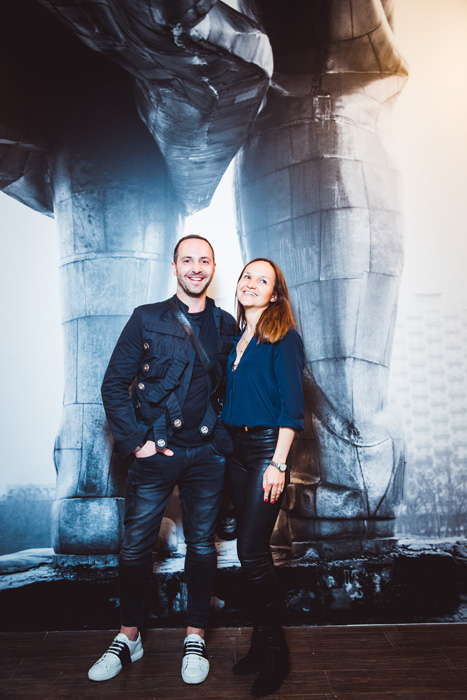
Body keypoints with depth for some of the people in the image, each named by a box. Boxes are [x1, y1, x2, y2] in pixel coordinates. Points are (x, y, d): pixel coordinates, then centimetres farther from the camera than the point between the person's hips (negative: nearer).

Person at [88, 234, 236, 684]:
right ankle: (128, 638, 30)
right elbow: (114, 384, -1)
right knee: (136, 544, 8)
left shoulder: (226, 325, 8)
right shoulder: (147, 319, 0)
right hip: (155, 450, -1)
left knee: (201, 544, 11)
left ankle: (195, 638, 30)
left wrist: (228, 432, 1)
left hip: (206, 453, 2)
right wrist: (135, 440, -8)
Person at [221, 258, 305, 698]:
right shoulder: (235, 340, 13)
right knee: (252, 549, 12)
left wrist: (278, 464, -18)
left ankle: (274, 653, 16)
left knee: (251, 551, -5)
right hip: (234, 448, 6)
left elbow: (292, 407, -12)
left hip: (266, 448, -6)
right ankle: (262, 644, 28)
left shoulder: (283, 338, -7)